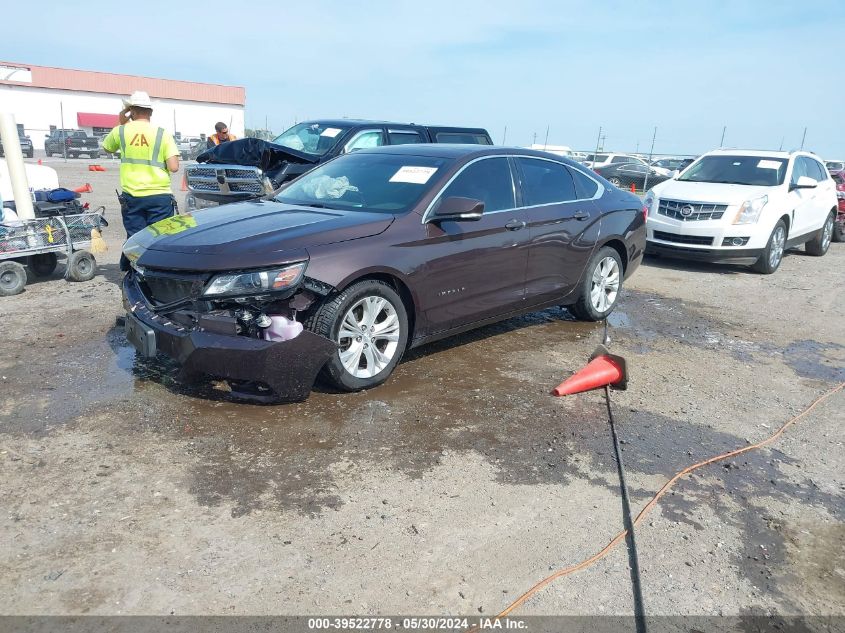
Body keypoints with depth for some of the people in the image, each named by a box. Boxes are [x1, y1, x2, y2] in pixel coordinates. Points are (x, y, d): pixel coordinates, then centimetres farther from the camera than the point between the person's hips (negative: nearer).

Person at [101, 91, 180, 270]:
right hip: (159, 196, -2)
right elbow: (174, 167, -10)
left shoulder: (121, 131, 3)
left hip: (131, 196, 2)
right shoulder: (162, 134, -4)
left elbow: (107, 148, 25)